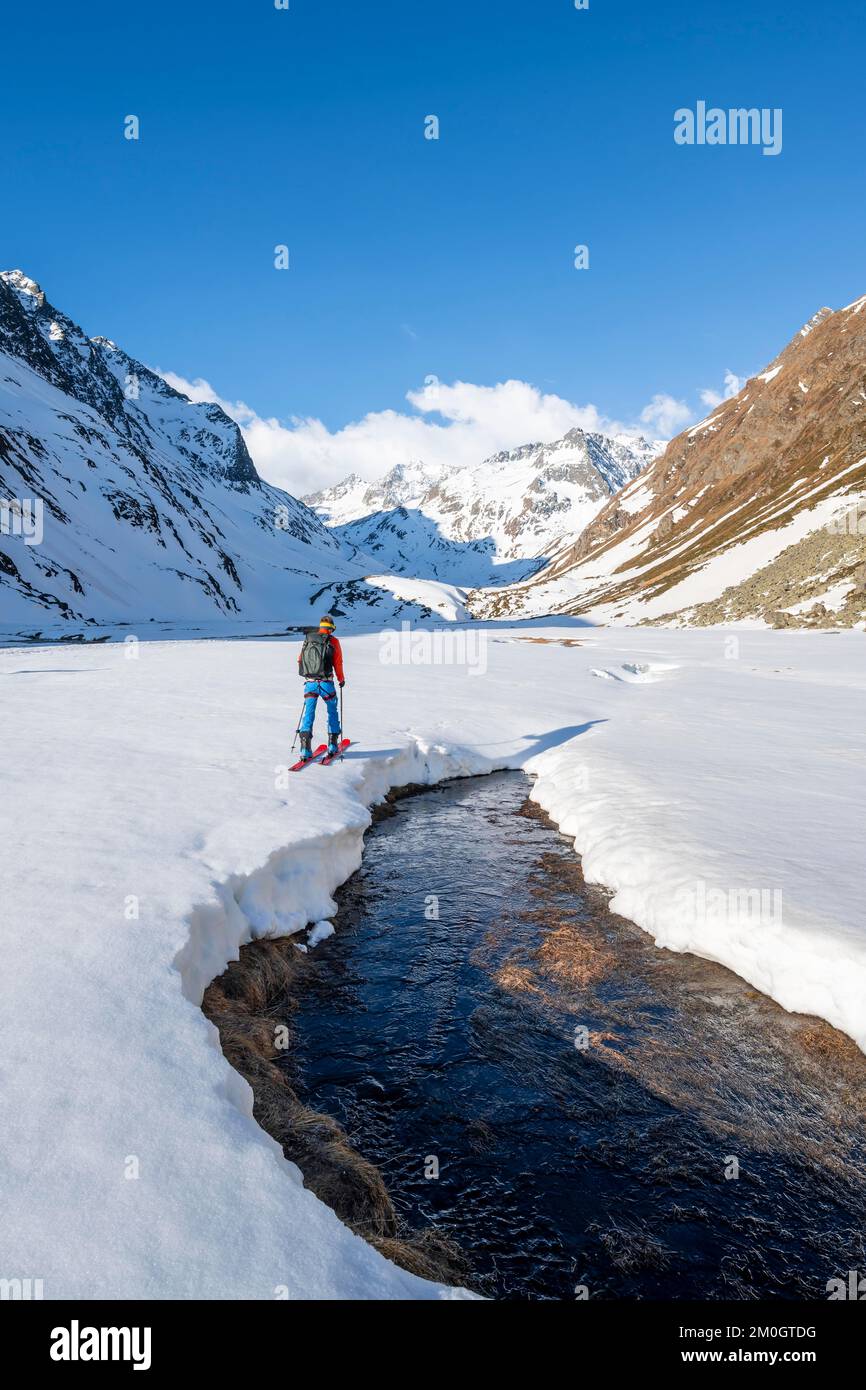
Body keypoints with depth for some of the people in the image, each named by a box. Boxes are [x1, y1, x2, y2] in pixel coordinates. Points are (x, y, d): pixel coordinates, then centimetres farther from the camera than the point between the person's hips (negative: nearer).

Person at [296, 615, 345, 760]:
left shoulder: (307, 640, 7)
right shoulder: (333, 641, -3)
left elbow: (300, 660, 12)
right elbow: (338, 663, -2)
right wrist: (341, 680, 15)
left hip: (310, 683, 2)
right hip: (326, 683, -2)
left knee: (308, 713, 4)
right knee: (332, 712, 18)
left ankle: (305, 748, -8)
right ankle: (332, 745, 21)